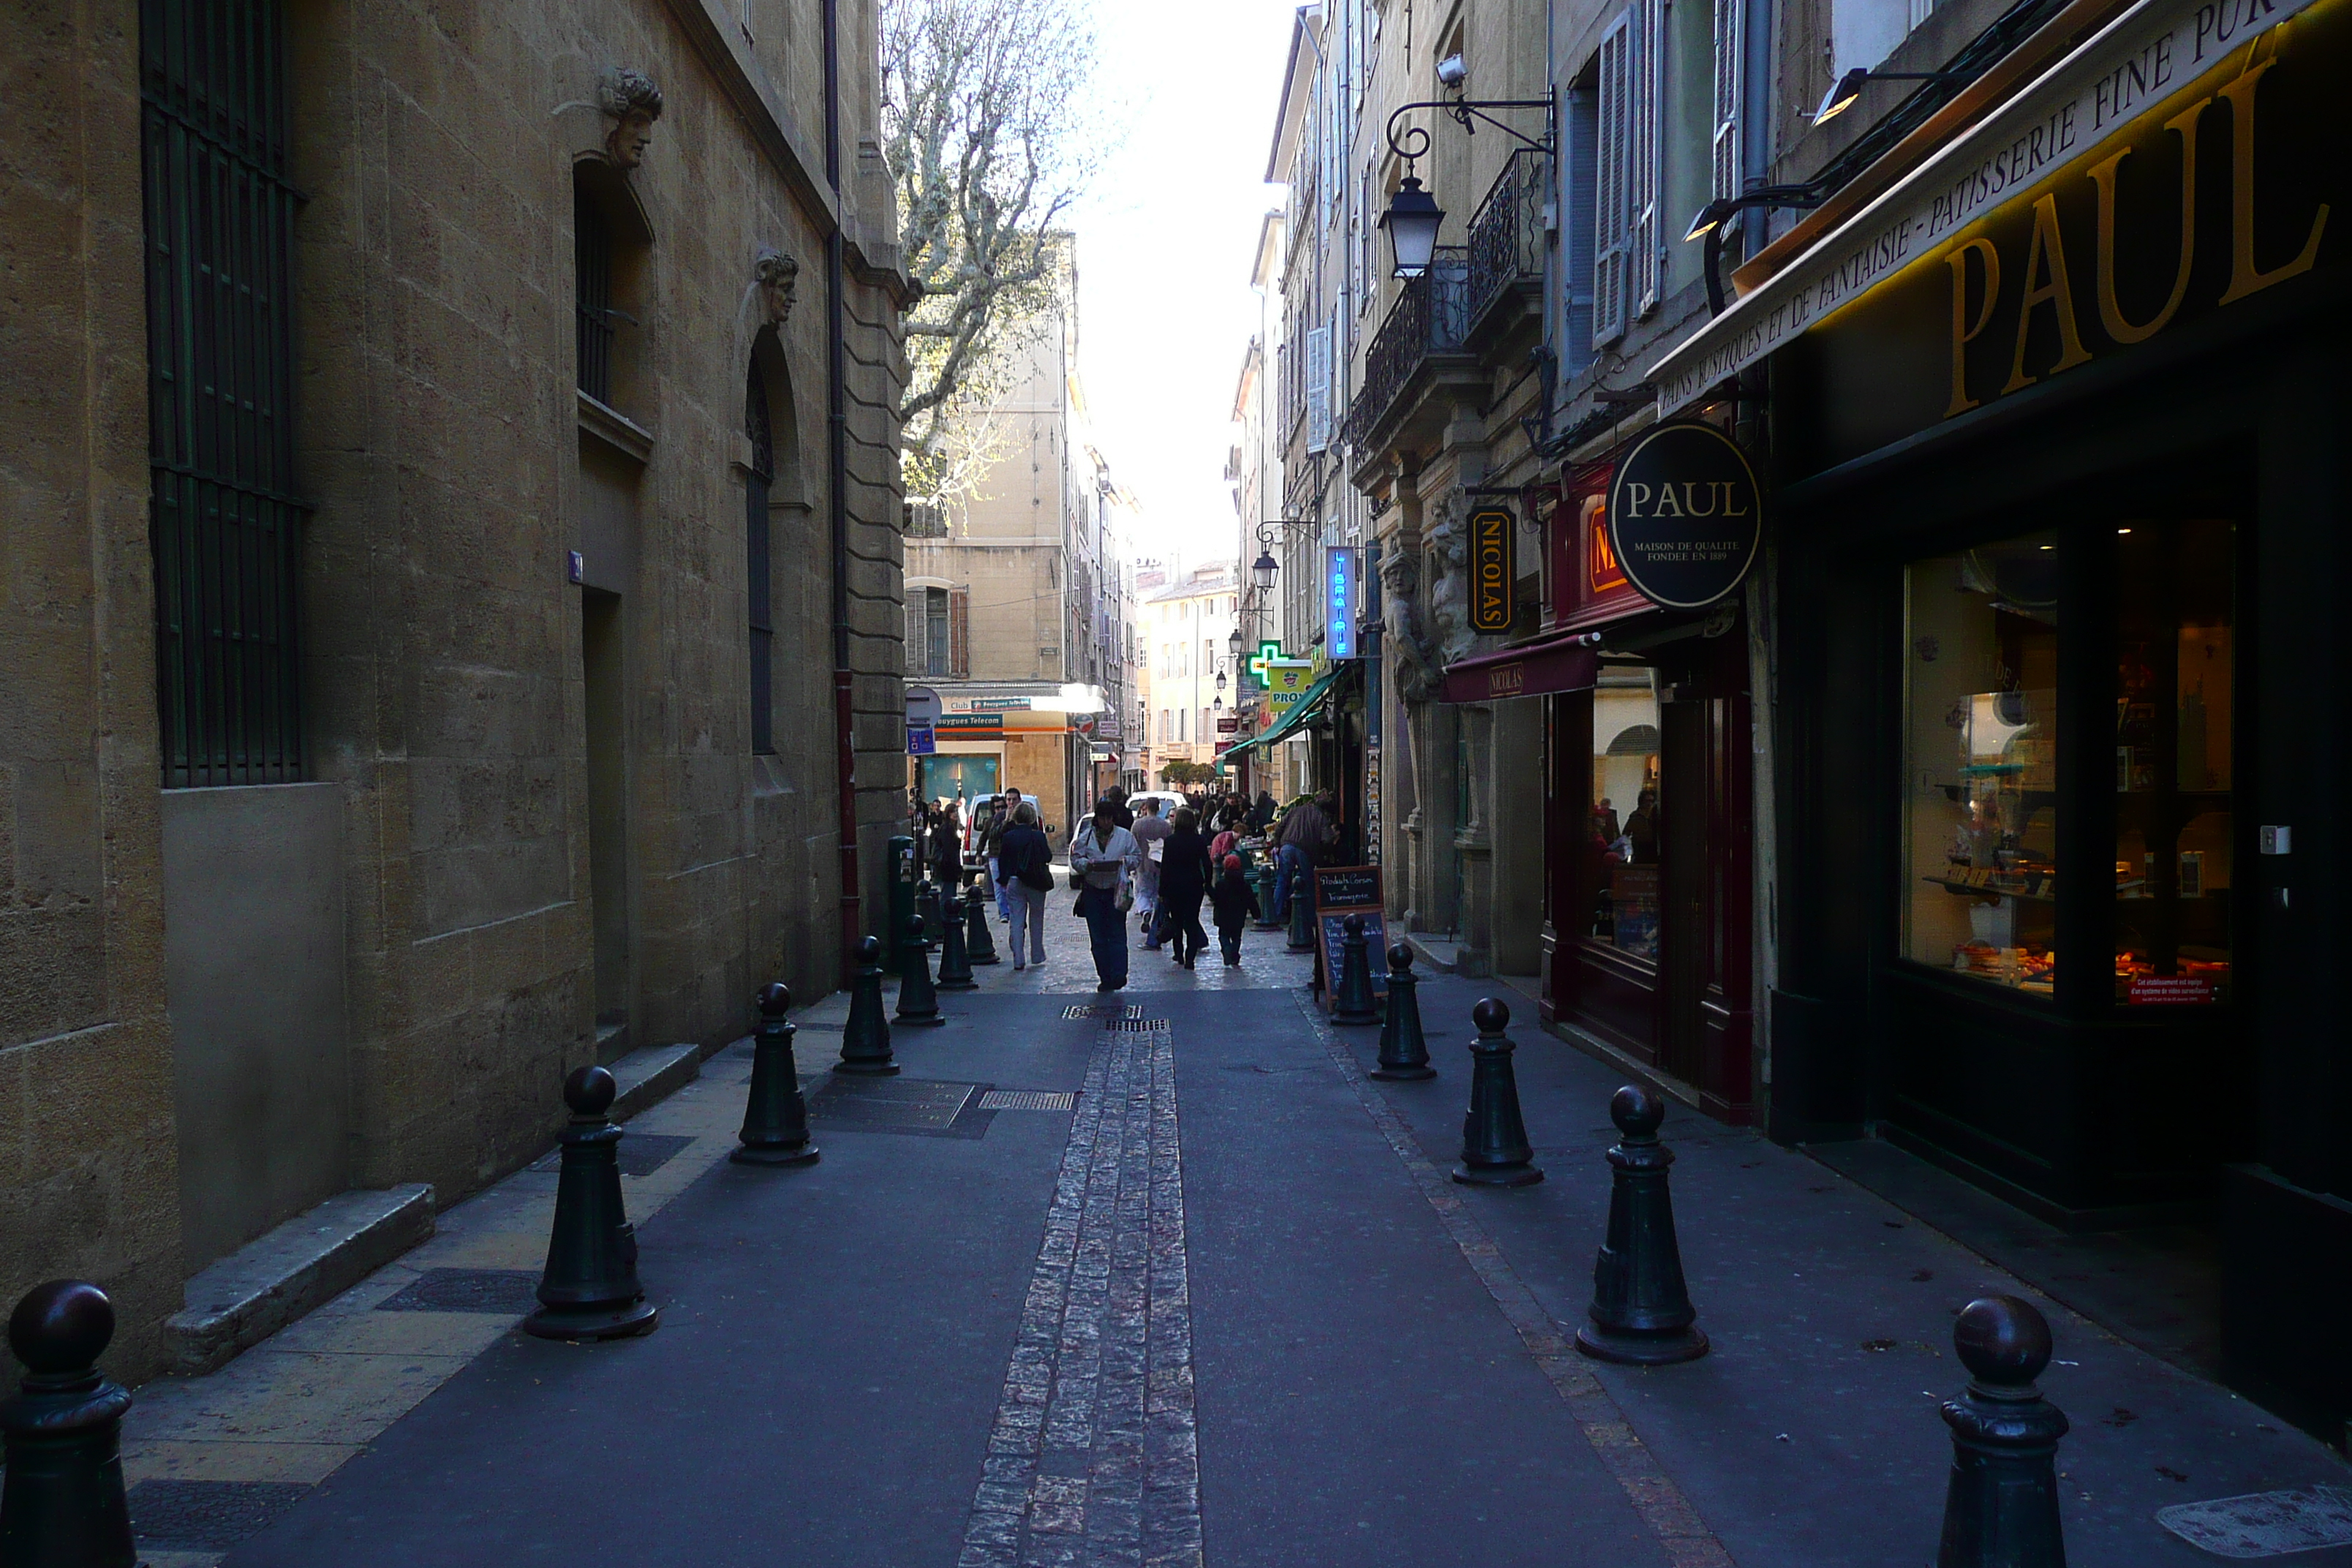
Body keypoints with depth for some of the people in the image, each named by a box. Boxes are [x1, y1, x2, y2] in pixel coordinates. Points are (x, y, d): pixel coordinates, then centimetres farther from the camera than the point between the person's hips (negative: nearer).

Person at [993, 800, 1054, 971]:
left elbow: (1002, 861, 3)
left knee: (1017, 922, 5)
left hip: (1014, 883, 2)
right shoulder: (1038, 836, -11)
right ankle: (1037, 955, 21)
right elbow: (1048, 857, -6)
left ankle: (1018, 960, 0)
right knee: (1036, 920, 15)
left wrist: (1004, 881, 14)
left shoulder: (1007, 837, -3)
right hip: (1035, 883, -1)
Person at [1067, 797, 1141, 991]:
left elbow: (1137, 857, 8)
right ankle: (1104, 977, 9)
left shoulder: (1125, 836, 5)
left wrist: (1123, 861, -11)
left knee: (1117, 934, -9)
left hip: (1116, 890, -2)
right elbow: (1075, 859, 6)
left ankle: (1119, 974, -13)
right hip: (1092, 891, 2)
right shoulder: (1085, 836, 7)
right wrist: (1088, 864, -14)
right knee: (1097, 937, 3)